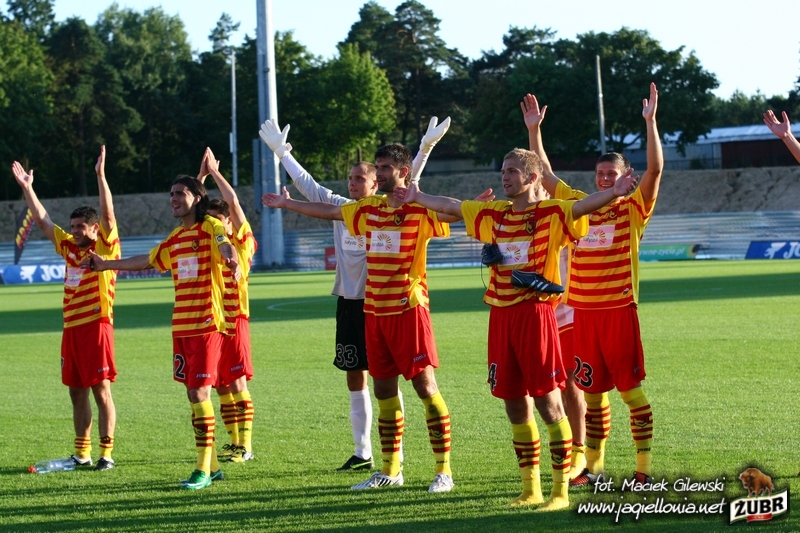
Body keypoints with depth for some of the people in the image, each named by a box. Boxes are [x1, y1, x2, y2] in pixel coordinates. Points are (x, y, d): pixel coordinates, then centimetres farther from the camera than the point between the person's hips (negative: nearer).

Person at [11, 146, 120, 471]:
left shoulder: (106, 248, -3)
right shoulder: (69, 248, 14)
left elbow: (108, 215, -16)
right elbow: (43, 220, 20)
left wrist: (100, 175, -22)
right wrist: (26, 187, 18)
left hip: (97, 326, -7)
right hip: (71, 328, 7)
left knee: (100, 390, -5)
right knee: (77, 392, 9)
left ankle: (106, 453, -3)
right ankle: (82, 453, 13)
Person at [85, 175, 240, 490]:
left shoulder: (211, 228, -5)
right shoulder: (174, 239, 18)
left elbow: (224, 246, -27)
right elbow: (147, 261, 31)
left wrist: (232, 261, -50)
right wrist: (106, 265, 34)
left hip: (206, 324, -8)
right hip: (181, 326, 8)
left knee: (199, 392, -10)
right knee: (194, 395, 8)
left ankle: (203, 470, -6)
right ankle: (211, 466, 15)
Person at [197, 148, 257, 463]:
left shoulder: (242, 243, -1)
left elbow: (233, 201, -9)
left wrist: (214, 171, -1)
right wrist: (202, 174, 8)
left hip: (235, 319, -6)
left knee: (237, 383, -9)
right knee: (221, 387, 8)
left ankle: (245, 446, -8)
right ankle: (233, 442, 14)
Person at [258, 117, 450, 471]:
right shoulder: (341, 208, 9)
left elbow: (407, 182, -17)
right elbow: (306, 184, 17)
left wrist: (425, 148, -29)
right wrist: (281, 152, 21)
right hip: (348, 302, 6)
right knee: (355, 379, 9)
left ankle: (395, 452, 2)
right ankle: (362, 452, 16)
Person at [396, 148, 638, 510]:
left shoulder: (551, 214, -4)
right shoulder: (495, 214, 13)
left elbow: (583, 206, -22)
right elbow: (451, 206, 25)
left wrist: (613, 193, -39)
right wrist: (417, 198, 32)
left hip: (535, 313, -6)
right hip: (501, 316, 6)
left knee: (548, 402, -5)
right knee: (515, 405, 10)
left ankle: (561, 491, 0)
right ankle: (530, 489, 20)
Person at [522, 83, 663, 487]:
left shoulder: (634, 208, 1)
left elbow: (655, 169, -12)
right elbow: (545, 173, 20)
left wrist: (649, 121, -18)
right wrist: (534, 130, 15)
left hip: (619, 309, -4)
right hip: (582, 312, 4)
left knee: (631, 387, -3)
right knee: (592, 391, 11)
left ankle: (644, 466, 1)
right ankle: (594, 465, 20)